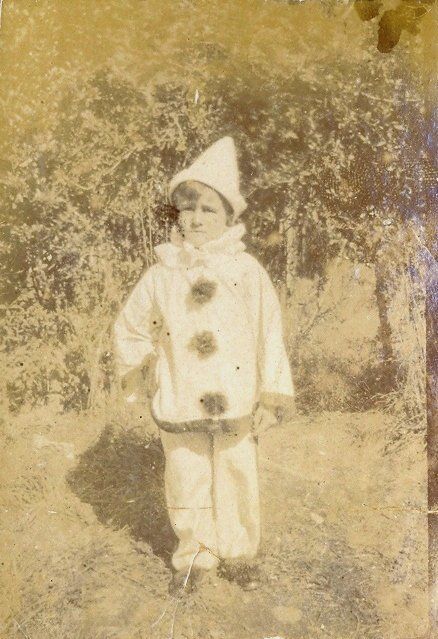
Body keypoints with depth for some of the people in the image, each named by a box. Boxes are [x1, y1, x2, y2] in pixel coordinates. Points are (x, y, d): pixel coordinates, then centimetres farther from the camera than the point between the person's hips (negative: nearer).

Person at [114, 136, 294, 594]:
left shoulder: (248, 272, -5)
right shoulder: (161, 275, 0)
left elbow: (270, 337, -4)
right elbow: (129, 329, 13)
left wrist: (272, 398, -5)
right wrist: (140, 370, 9)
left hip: (236, 407, -1)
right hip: (179, 408, 1)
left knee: (237, 483, 12)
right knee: (186, 486, 12)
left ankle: (238, 553, 34)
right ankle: (195, 554, 34)